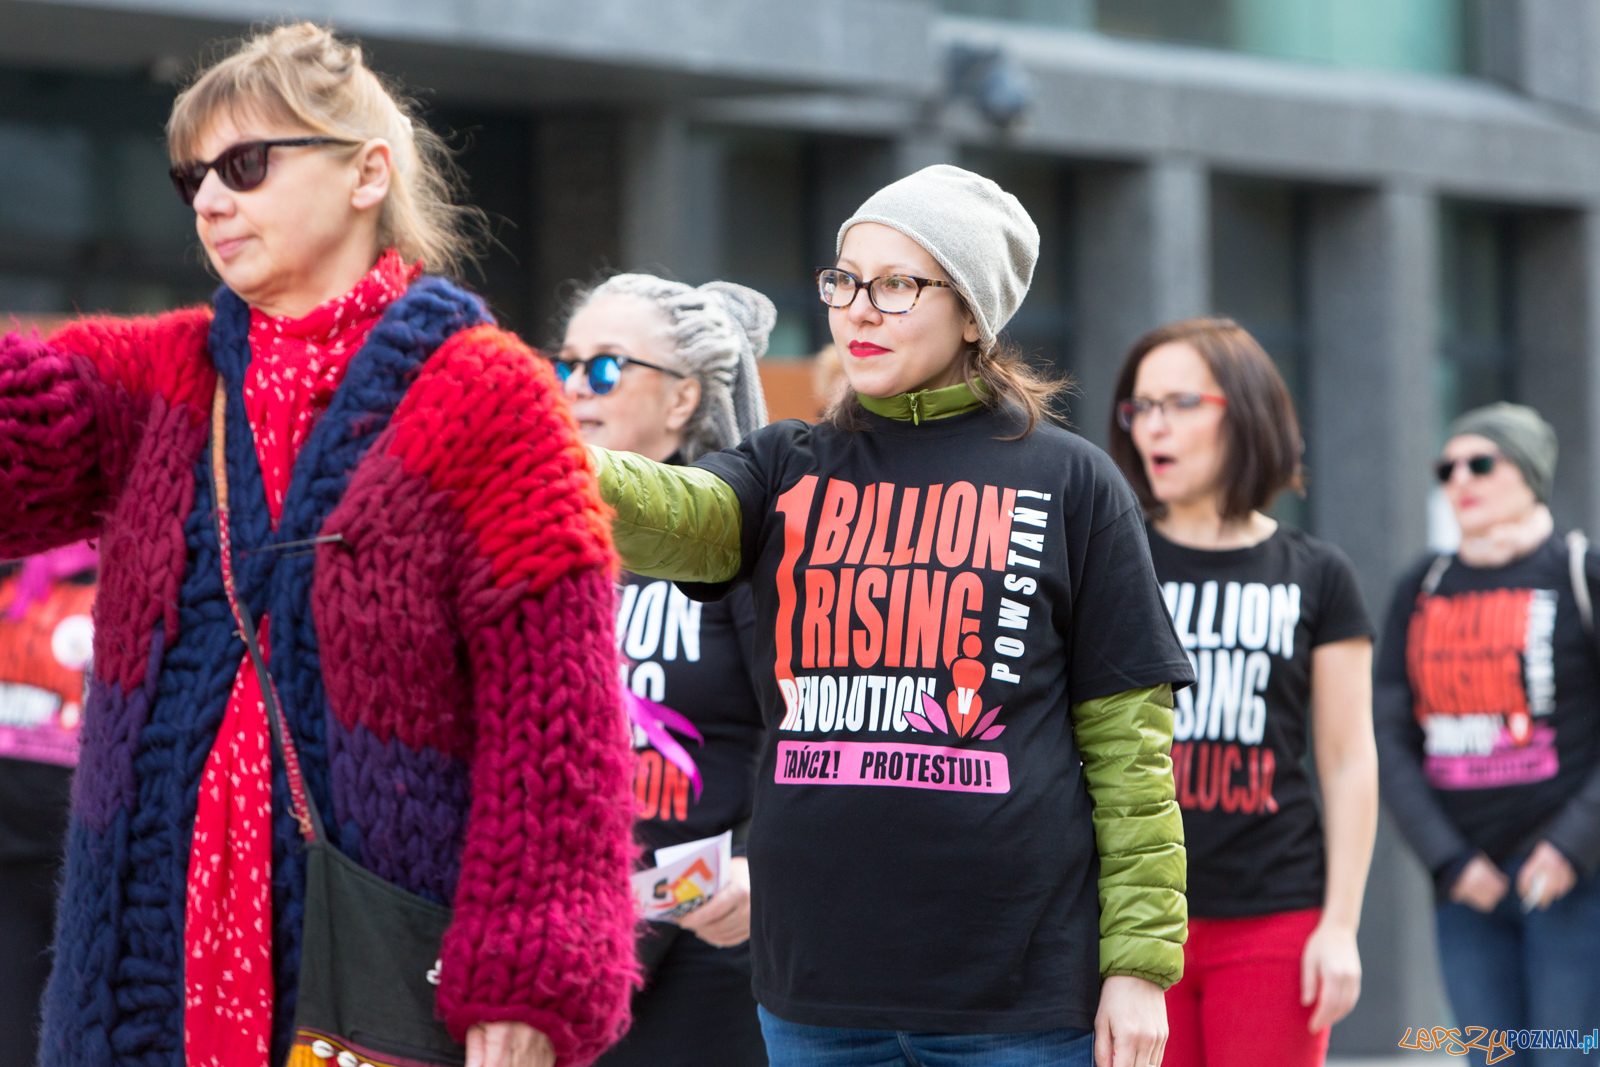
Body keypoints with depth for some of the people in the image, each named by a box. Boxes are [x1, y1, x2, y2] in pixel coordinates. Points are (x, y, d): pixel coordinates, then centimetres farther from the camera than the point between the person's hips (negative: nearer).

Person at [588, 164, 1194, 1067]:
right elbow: (677, 518, -12)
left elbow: (1127, 739, 1)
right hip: (815, 985, 3)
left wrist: (1141, 961, -5)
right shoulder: (789, 468, 11)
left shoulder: (1070, 482, 4)